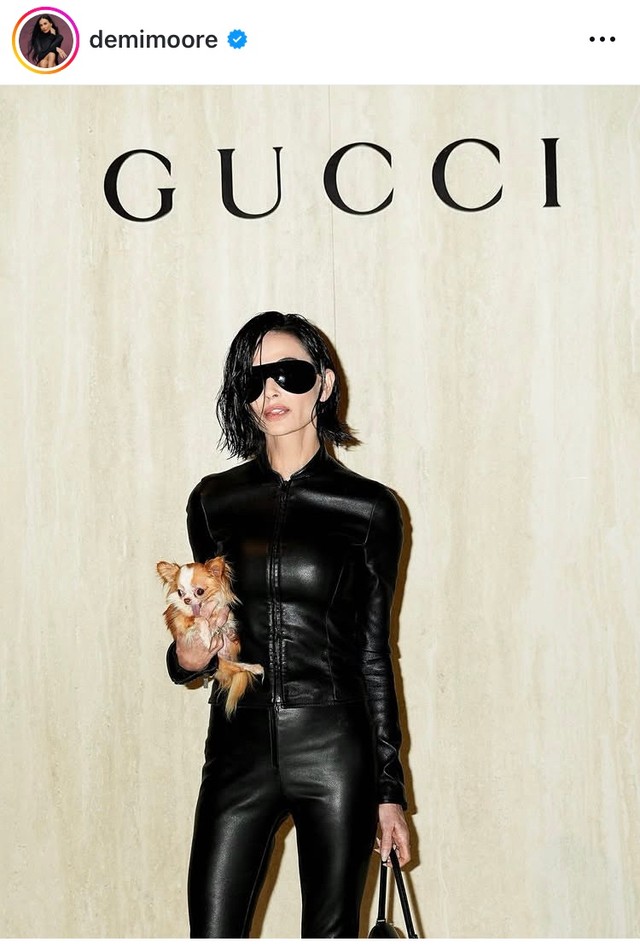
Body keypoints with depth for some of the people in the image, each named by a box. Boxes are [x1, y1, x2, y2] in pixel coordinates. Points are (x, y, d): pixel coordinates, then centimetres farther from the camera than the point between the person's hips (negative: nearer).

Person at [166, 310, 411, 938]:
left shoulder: (367, 508, 1)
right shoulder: (215, 501, 8)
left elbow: (374, 653, 4)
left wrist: (389, 790, 4)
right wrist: (186, 657, -8)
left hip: (335, 747, -2)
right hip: (239, 745, 2)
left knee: (331, 936, 6)